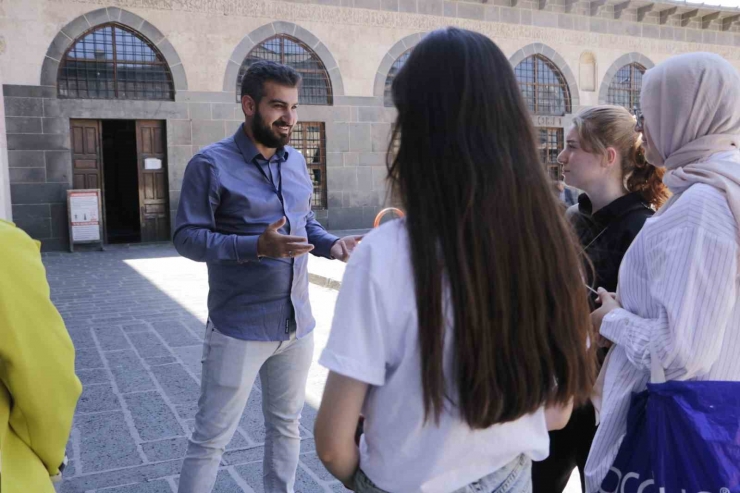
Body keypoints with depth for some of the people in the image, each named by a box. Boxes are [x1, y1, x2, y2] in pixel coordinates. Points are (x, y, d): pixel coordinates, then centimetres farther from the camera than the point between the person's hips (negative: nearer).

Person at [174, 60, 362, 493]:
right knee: (212, 437, 5)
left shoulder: (296, 161, 8)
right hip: (239, 331, -6)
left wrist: (332, 244, -5)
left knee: (286, 425, 20)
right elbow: (188, 237, -15)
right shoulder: (212, 164, -12)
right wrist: (258, 246, -28)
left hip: (298, 324, 6)